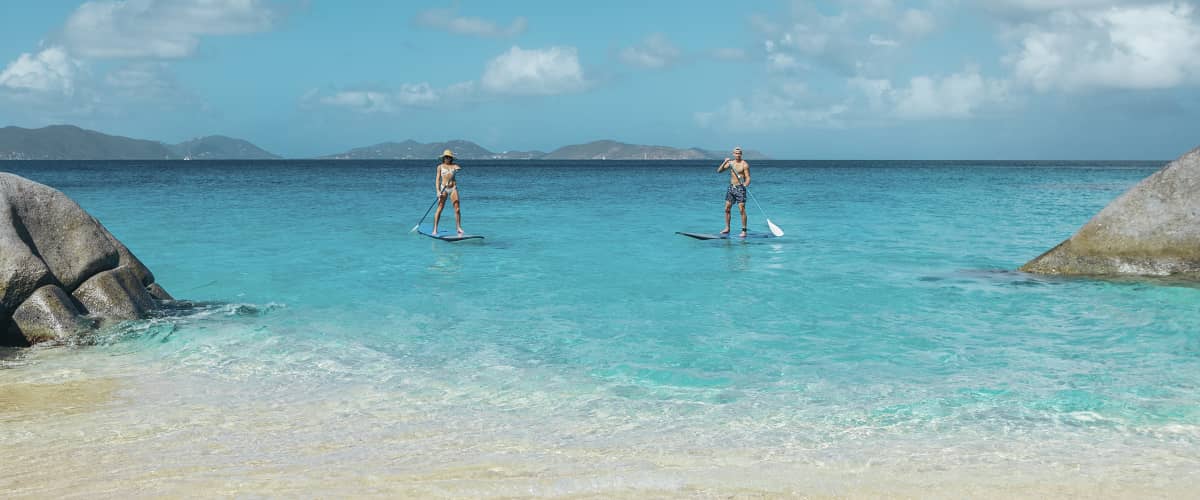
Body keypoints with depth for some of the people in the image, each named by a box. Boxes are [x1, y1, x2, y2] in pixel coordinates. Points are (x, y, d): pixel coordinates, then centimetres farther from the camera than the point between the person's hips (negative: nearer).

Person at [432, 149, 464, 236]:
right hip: (443, 188, -1)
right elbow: (437, 179, 3)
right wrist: (438, 191, -8)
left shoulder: (454, 166, 11)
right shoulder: (440, 167, 8)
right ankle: (435, 229, -4)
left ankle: (459, 228, 0)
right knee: (440, 208, -5)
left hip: (453, 188, 1)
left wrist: (458, 170, -30)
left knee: (457, 208, -5)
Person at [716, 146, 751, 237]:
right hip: (731, 187, 6)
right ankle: (727, 228, 18)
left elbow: (748, 178, -10)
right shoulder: (730, 163, 8)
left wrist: (745, 184, -31)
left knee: (742, 209, -10)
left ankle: (744, 231, -6)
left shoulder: (744, 164, -7)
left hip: (740, 188, -6)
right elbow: (719, 171, 4)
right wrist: (724, 162, -11)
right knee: (727, 208, 7)